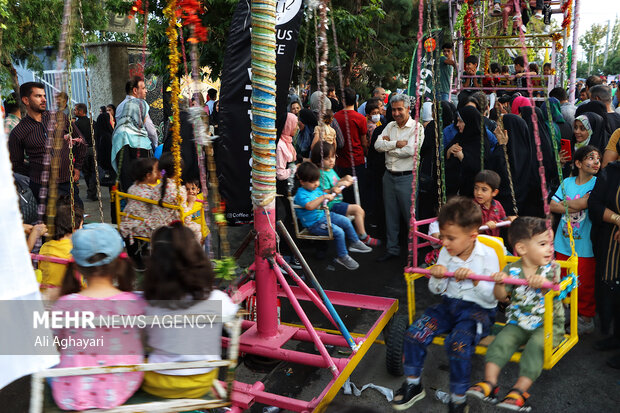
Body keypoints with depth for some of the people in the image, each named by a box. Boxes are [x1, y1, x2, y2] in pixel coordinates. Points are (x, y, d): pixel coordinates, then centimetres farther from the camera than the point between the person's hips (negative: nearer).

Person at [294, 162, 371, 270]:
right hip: (314, 224, -9)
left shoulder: (316, 189, 7)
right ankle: (343, 257, -5)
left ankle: (355, 243, 26)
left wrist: (332, 194, 4)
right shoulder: (301, 194, -21)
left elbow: (326, 199, 24)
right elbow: (310, 206, -40)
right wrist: (323, 197, -37)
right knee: (339, 232, -21)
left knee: (346, 221, 6)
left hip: (324, 215, 9)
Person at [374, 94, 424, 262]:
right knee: (390, 215, 14)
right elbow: (378, 145, -2)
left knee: (411, 216, 1)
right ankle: (392, 249, 26)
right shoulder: (390, 126, 10)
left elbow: (410, 150, -22)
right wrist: (396, 143, -16)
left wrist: (388, 145, -9)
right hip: (389, 176, 6)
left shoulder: (417, 127, -8)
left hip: (407, 177, -6)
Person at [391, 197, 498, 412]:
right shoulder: (445, 253, 1)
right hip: (449, 304, 5)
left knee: (458, 343, -31)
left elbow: (492, 297, -10)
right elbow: (436, 290, 11)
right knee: (414, 333, -15)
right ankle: (413, 384, 6)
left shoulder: (487, 255, -10)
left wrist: (475, 279, -26)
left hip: (478, 309, -5)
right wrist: (437, 278, -13)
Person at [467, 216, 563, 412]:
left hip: (548, 324, -2)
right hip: (518, 323, 2)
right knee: (501, 341, -22)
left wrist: (545, 283, -39)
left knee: (536, 344, -29)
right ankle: (489, 383, -22)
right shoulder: (511, 270, -2)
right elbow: (501, 297, 0)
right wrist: (499, 283, -22)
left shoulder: (552, 268, -2)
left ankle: (520, 389, -28)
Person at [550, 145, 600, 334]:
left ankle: (586, 318, 19)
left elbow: (584, 203, -19)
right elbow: (552, 206, 0)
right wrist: (574, 207, -11)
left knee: (585, 283, 2)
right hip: (564, 242, 4)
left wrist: (564, 203, -5)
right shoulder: (567, 182, 7)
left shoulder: (597, 183, -3)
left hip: (585, 245, -3)